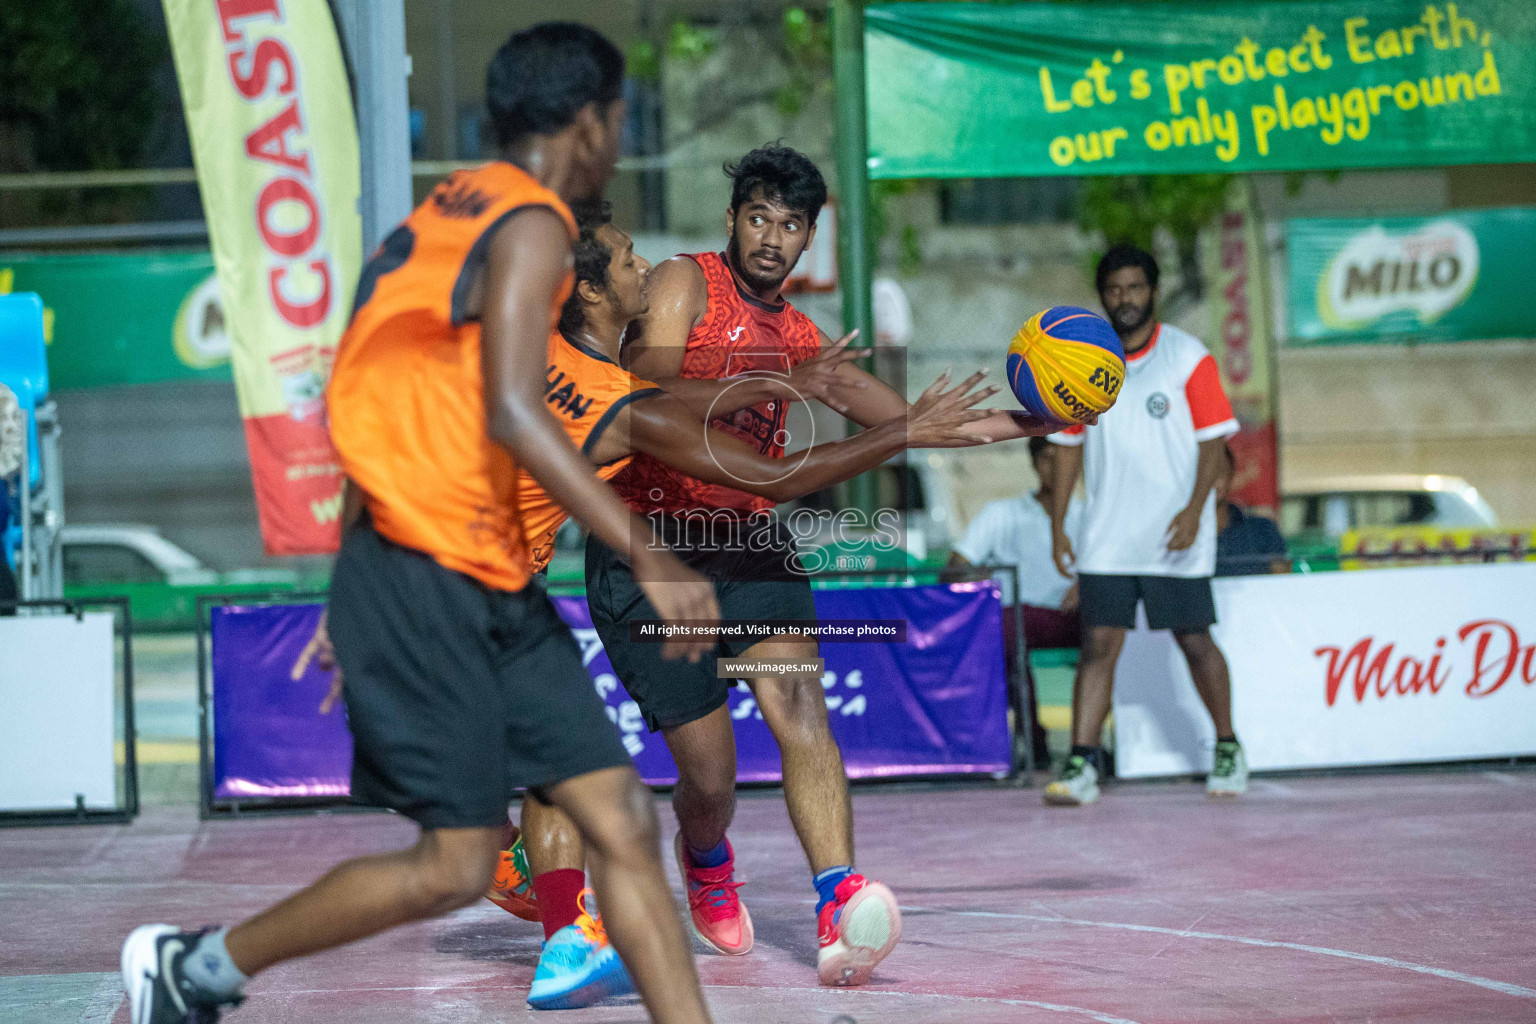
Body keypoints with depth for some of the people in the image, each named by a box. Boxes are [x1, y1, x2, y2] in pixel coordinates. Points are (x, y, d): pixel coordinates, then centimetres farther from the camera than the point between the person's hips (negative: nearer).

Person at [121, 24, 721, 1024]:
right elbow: (512, 413, -25)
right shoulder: (532, 224, -11)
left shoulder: (453, 209, 16)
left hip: (492, 586, 10)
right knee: (458, 865, -4)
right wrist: (651, 560, -26)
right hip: (427, 581, -10)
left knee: (622, 818, 2)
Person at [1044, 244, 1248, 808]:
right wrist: (1057, 524, 7)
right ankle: (1082, 765, -7)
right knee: (1098, 642, -6)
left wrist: (1195, 509, -16)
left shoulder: (1188, 357, -2)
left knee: (1195, 641, 3)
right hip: (1106, 539, 2)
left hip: (1175, 538, -2)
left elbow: (1213, 440, -4)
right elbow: (1068, 446, 12)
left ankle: (1228, 749, 22)